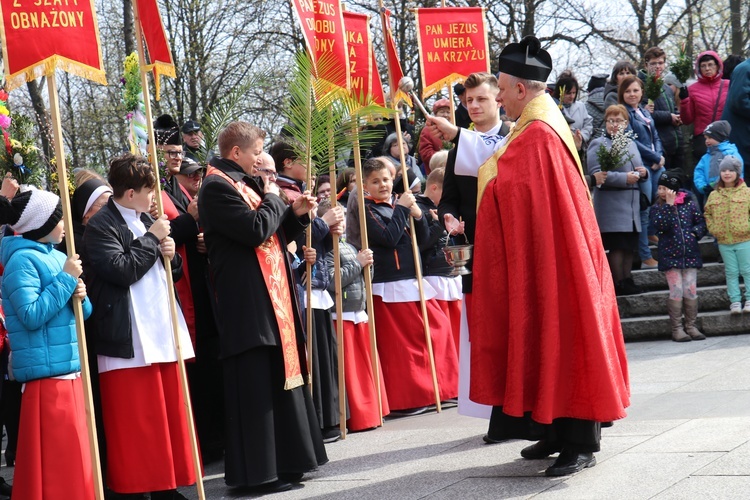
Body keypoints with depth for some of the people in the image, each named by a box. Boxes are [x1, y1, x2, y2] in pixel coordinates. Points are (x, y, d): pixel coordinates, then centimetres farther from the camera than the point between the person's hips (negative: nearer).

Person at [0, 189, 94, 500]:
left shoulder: (58, 257, 13)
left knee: (75, 457, 13)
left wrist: (80, 295, -3)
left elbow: (82, 313, 19)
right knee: (57, 460, -6)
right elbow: (32, 316, -20)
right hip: (46, 372, -8)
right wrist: (66, 279, -16)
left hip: (72, 369, 8)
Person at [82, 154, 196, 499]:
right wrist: (152, 239, -11)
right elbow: (122, 270, -21)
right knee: (135, 422, -3)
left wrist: (171, 255, 1)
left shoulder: (146, 220, 16)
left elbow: (171, 273, 23)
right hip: (129, 340, -8)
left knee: (169, 414, 9)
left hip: (163, 333, 8)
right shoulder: (101, 226, -8)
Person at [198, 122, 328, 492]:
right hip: (248, 304, -10)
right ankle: (256, 471, 1)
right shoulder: (217, 187, -12)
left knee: (278, 379, 13)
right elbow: (256, 229, -22)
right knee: (255, 386, -6)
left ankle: (282, 461, 22)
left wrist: (296, 214, 7)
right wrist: (273, 199, -6)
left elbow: (271, 236, 22)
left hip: (272, 297, 10)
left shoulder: (244, 184, 18)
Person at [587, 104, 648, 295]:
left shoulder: (631, 144, 20)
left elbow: (639, 168, 28)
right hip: (611, 206, -7)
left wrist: (643, 172, 3)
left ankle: (627, 279, 17)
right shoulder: (598, 144, -4)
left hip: (632, 204, 7)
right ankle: (618, 284, 0)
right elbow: (596, 173, -16)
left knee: (630, 245, 9)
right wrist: (624, 178, -20)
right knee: (617, 246, -6)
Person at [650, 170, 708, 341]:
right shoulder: (657, 207, 2)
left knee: (691, 291, 1)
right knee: (676, 291, -4)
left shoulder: (689, 203, 5)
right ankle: (677, 328, 1)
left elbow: (701, 221, 11)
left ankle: (691, 326, 10)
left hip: (690, 254, 1)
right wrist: (669, 205, -17)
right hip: (670, 255, -1)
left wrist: (695, 233, -7)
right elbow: (660, 225, -15)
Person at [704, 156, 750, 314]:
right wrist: (712, 228, 3)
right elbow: (707, 214, 14)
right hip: (724, 242, 3)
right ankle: (735, 301, 13)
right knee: (731, 272, 8)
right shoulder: (714, 195, 5)